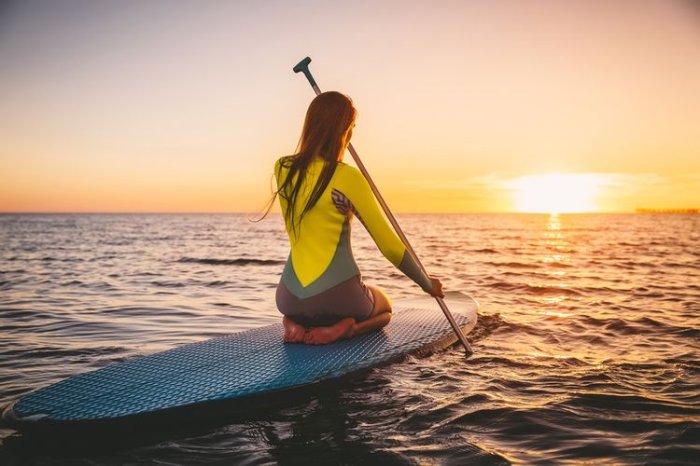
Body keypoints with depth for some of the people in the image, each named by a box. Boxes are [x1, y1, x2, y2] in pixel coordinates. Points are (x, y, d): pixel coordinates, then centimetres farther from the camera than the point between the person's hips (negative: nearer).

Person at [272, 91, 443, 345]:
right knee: (384, 307, 32)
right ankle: (341, 329, -1)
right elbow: (390, 246, -9)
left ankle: (295, 324, 7)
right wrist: (427, 283, 7)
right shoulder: (348, 177, -13)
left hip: (290, 296, 5)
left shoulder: (283, 168, 0)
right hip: (337, 294, -4)